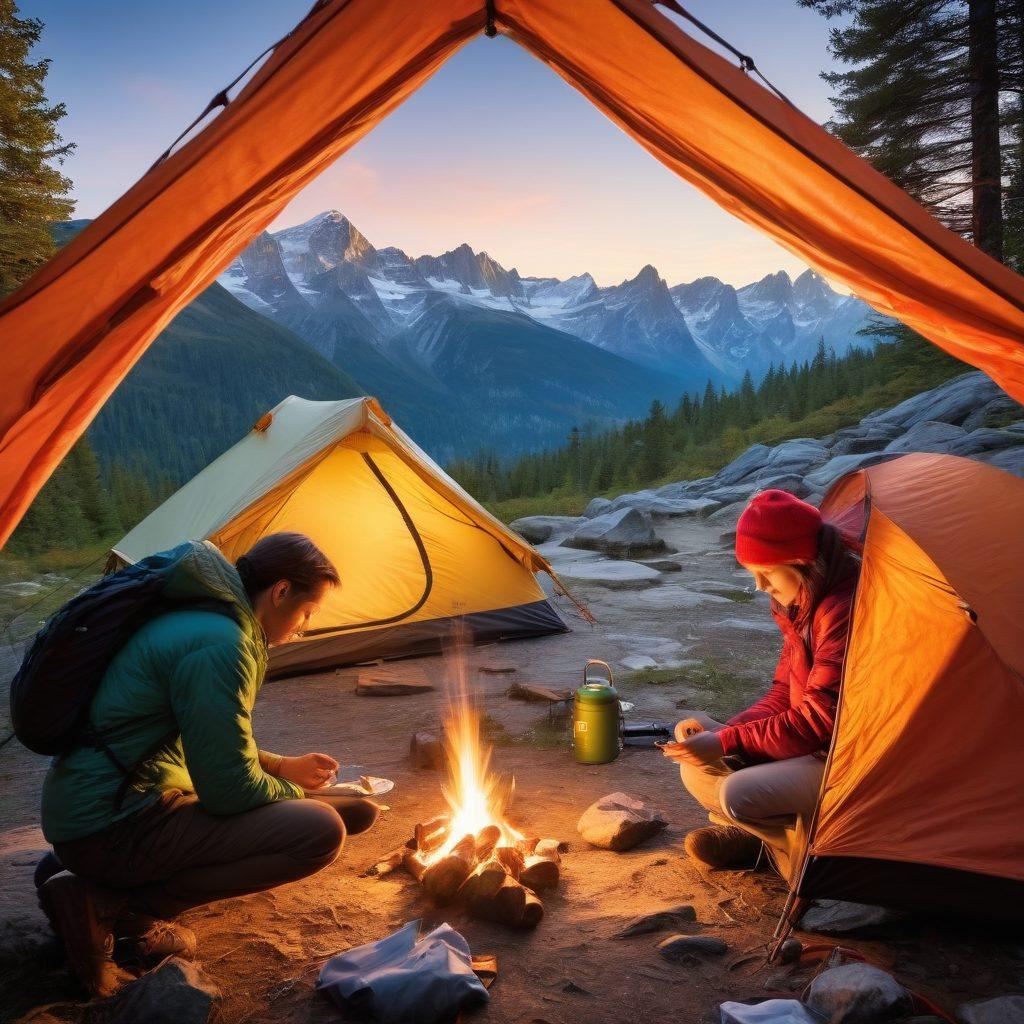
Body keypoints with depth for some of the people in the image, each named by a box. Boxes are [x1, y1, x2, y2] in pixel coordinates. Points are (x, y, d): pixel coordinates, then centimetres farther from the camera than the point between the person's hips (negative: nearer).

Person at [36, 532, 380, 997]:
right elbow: (230, 792, -18)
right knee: (320, 832, -17)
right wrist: (299, 797, 0)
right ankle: (114, 905, -9)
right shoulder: (219, 644, -22)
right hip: (109, 829, -10)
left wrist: (281, 767, 21)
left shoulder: (195, 618, 10)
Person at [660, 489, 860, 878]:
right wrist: (728, 731, -6)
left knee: (740, 795, -27)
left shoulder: (845, 608, -25)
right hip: (813, 745, 9)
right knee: (698, 766, 3)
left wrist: (727, 742, -23)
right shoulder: (799, 605, 6)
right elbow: (784, 694, 10)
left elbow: (821, 717, -27)